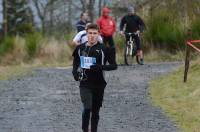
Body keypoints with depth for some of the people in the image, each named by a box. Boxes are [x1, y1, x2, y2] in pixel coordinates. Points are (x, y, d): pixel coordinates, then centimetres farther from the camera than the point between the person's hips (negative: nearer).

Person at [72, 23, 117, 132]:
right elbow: (76, 62, 21)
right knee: (87, 108, -16)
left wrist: (101, 67, -19)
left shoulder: (103, 49, -4)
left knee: (95, 111, 8)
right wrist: (75, 72, 2)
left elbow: (114, 65, -3)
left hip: (99, 85, 0)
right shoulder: (80, 48, 4)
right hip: (85, 84, 0)